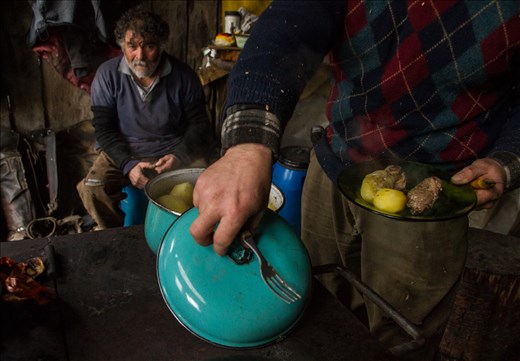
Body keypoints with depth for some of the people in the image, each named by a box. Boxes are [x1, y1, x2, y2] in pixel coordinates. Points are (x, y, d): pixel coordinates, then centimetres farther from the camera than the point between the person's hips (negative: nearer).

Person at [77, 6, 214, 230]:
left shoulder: (183, 75, -7)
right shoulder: (108, 74, -5)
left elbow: (199, 124, -1)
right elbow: (104, 128, -4)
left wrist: (179, 156, -19)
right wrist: (128, 164, -20)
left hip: (173, 151, 0)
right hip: (123, 152, 1)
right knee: (91, 189, -25)